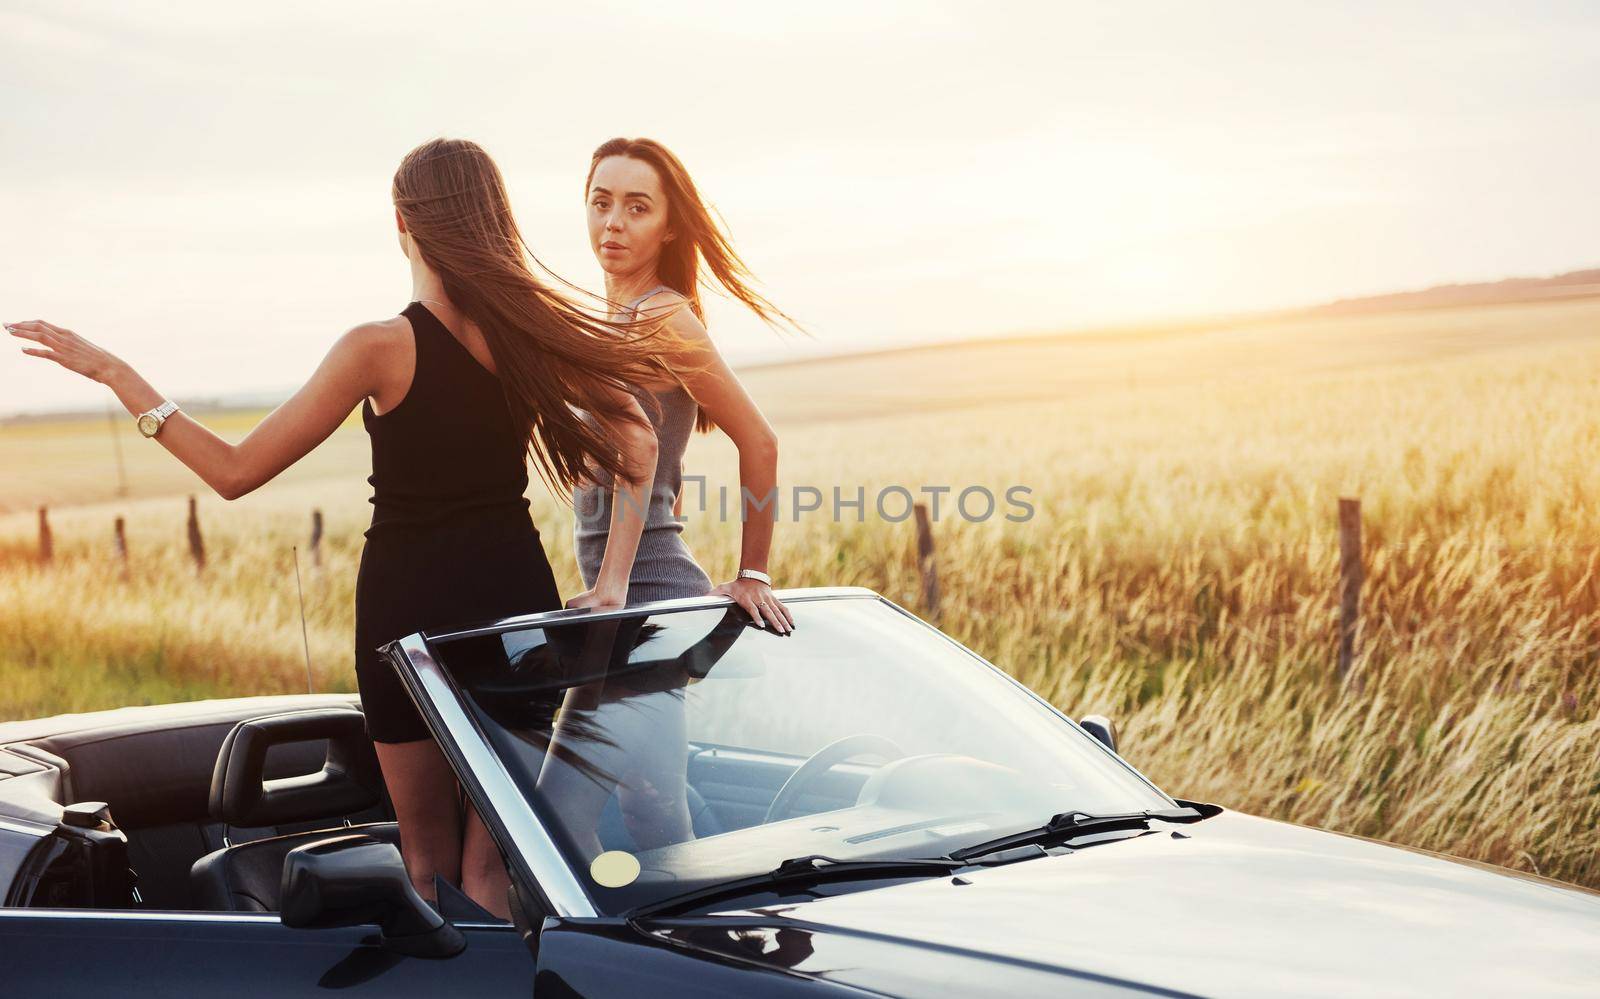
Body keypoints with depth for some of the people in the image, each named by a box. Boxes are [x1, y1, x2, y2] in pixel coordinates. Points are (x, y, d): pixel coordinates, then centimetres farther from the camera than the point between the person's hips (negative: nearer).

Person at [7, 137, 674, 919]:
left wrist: (115, 375, -5)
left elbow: (234, 472, -11)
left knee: (430, 857, 13)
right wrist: (613, 578, -1)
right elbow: (638, 450, -1)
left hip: (409, 601, -3)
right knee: (494, 862, 10)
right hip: (517, 591, 3)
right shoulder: (536, 335, -3)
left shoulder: (380, 348, -15)